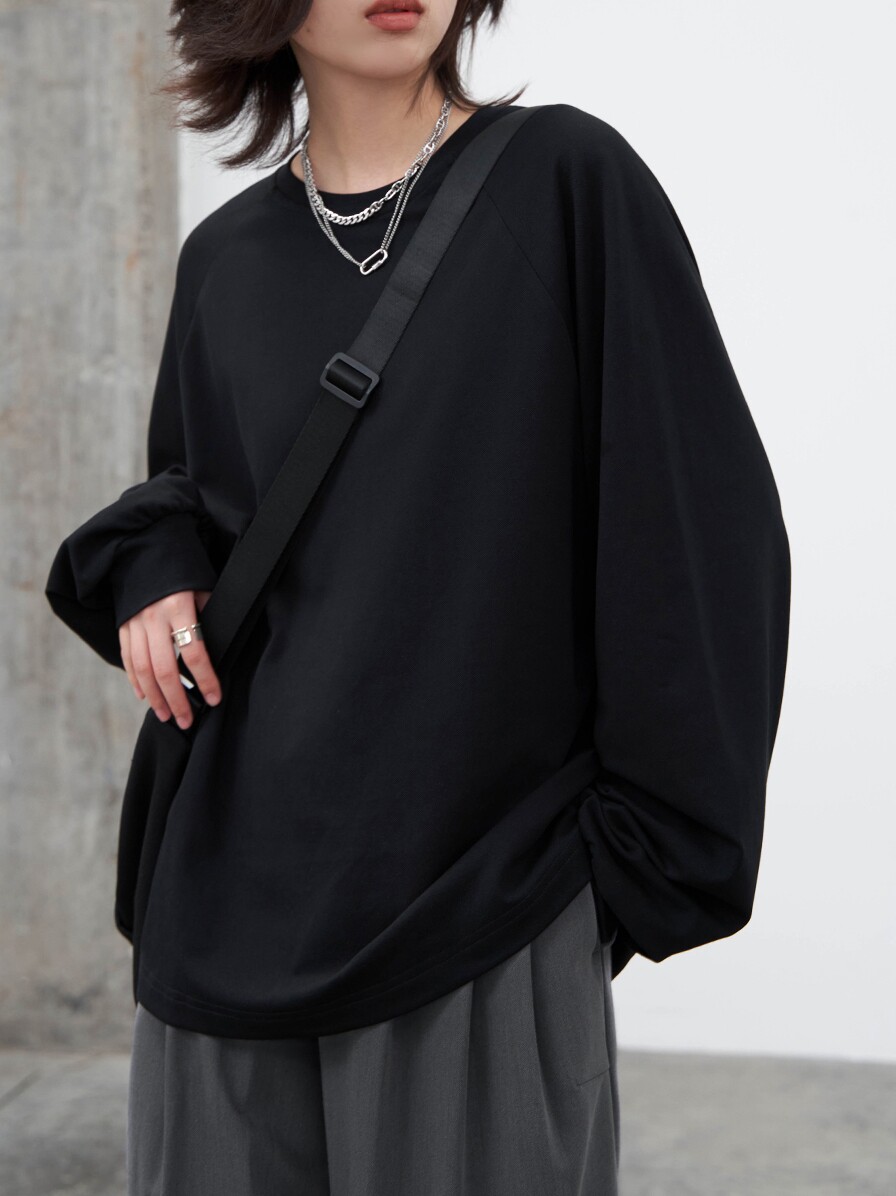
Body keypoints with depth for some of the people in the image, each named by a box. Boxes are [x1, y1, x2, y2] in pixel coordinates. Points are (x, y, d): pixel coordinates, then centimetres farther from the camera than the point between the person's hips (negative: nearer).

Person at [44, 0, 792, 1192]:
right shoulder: (227, 259, 9)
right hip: (243, 895, 4)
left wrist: (652, 856, -7)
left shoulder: (570, 180, -3)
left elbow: (702, 522, -5)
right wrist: (149, 569, 1)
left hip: (486, 899, -4)